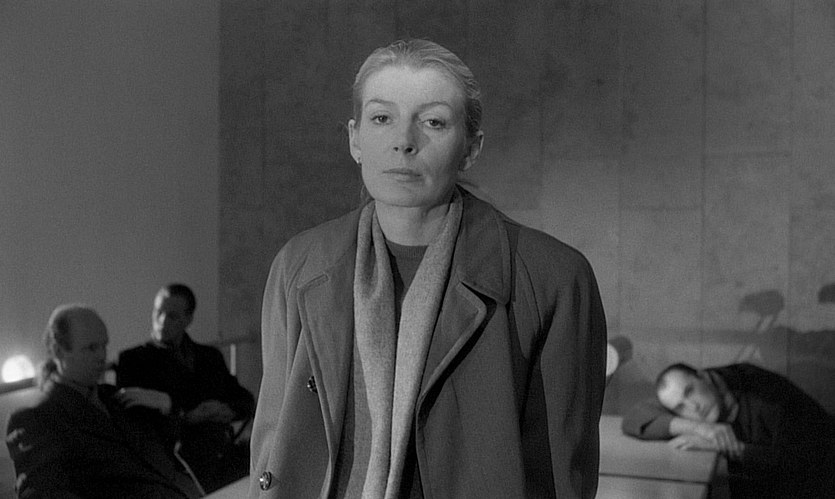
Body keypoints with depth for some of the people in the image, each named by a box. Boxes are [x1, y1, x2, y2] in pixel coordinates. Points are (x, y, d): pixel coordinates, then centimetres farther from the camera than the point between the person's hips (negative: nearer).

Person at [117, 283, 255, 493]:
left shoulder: (210, 356, 24)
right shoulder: (133, 359, 10)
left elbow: (247, 401, 22)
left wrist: (227, 411, -1)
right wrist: (187, 417, -12)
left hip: (222, 457, 5)